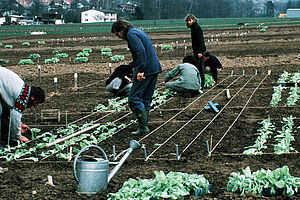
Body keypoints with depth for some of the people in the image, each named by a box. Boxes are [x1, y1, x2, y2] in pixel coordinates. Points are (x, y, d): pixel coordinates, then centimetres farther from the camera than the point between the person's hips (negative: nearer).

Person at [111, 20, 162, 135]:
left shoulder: (131, 34, -8)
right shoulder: (139, 32, 22)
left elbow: (141, 51, -21)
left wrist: (140, 71, -25)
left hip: (146, 70, -10)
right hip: (155, 69, 10)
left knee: (134, 98, -7)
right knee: (146, 99, 14)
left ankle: (143, 127, -11)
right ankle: (144, 126, 17)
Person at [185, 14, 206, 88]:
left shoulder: (197, 28, -14)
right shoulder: (193, 27, 16)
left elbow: (200, 40, -20)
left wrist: (199, 52, -23)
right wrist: (194, 51, 23)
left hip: (199, 50, -10)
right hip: (197, 50, 10)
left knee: (195, 66, -11)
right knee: (200, 67, 13)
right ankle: (202, 83, 18)